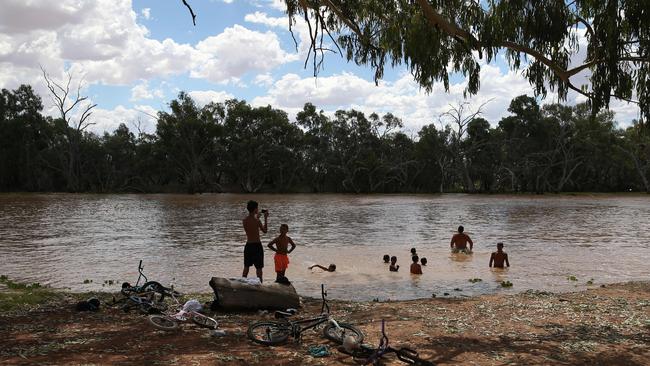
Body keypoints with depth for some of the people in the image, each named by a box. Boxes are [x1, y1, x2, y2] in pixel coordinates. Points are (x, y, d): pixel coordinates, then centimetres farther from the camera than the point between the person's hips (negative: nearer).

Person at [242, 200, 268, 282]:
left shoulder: (245, 220, 0)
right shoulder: (257, 221, -16)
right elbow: (265, 231, -2)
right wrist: (266, 218, 3)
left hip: (248, 245, 6)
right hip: (257, 245, -5)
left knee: (246, 267, 17)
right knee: (259, 268, 3)